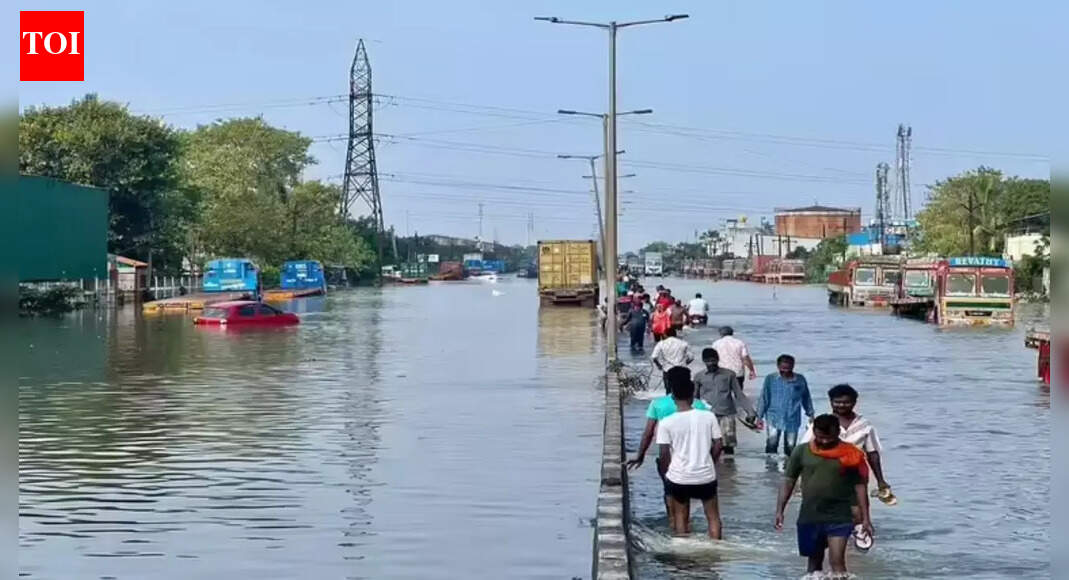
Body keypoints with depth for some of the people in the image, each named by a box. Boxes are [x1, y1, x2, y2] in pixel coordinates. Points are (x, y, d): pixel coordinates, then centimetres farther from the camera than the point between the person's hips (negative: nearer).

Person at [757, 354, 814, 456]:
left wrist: (810, 415, 16)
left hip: (793, 420, 2)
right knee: (771, 444, -13)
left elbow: (806, 398, 11)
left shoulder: (800, 380, -2)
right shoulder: (770, 379, -7)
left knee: (790, 447, 9)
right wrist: (759, 417, 0)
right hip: (774, 418, -2)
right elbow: (764, 398, -1)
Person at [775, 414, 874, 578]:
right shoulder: (802, 452, 0)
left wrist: (865, 518, -3)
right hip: (809, 517, 2)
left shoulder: (850, 455, -3)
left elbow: (859, 486, 0)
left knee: (837, 561, -14)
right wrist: (779, 510, -3)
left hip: (839, 518, -2)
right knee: (814, 561, 14)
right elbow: (788, 481, 4)